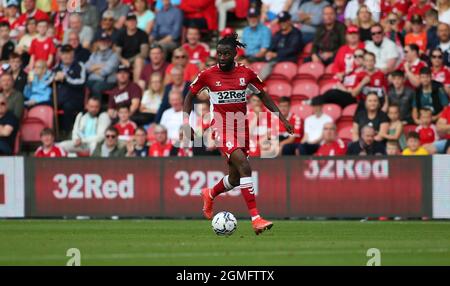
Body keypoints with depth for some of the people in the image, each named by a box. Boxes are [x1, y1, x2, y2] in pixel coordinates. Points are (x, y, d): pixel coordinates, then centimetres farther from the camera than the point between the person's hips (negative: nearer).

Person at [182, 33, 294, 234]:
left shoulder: (246, 73, -1)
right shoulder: (207, 75, -7)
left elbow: (263, 96, 12)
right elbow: (190, 96, 6)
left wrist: (282, 118, 6)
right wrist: (186, 123, -3)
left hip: (241, 126, 4)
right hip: (222, 127, -4)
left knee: (235, 178, 11)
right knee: (244, 166, -24)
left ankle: (209, 195, 46)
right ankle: (255, 219, -27)